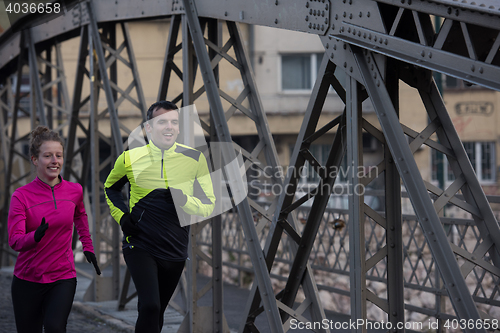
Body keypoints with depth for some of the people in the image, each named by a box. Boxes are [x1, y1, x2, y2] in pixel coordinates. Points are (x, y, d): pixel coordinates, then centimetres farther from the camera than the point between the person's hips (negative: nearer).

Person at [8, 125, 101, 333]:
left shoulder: (75, 191, 0)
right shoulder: (21, 196, -8)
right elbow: (14, 241, -17)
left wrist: (88, 247, 21)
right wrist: (36, 236, -36)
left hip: (63, 278, 0)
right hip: (27, 280, 0)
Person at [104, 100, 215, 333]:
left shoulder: (194, 158, -3)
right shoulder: (130, 158, -3)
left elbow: (209, 204, 0)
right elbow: (110, 188, 17)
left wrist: (185, 200, -20)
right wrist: (121, 217, 0)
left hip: (175, 250, 2)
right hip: (140, 246, -2)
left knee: (156, 312, 14)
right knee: (150, 307, -20)